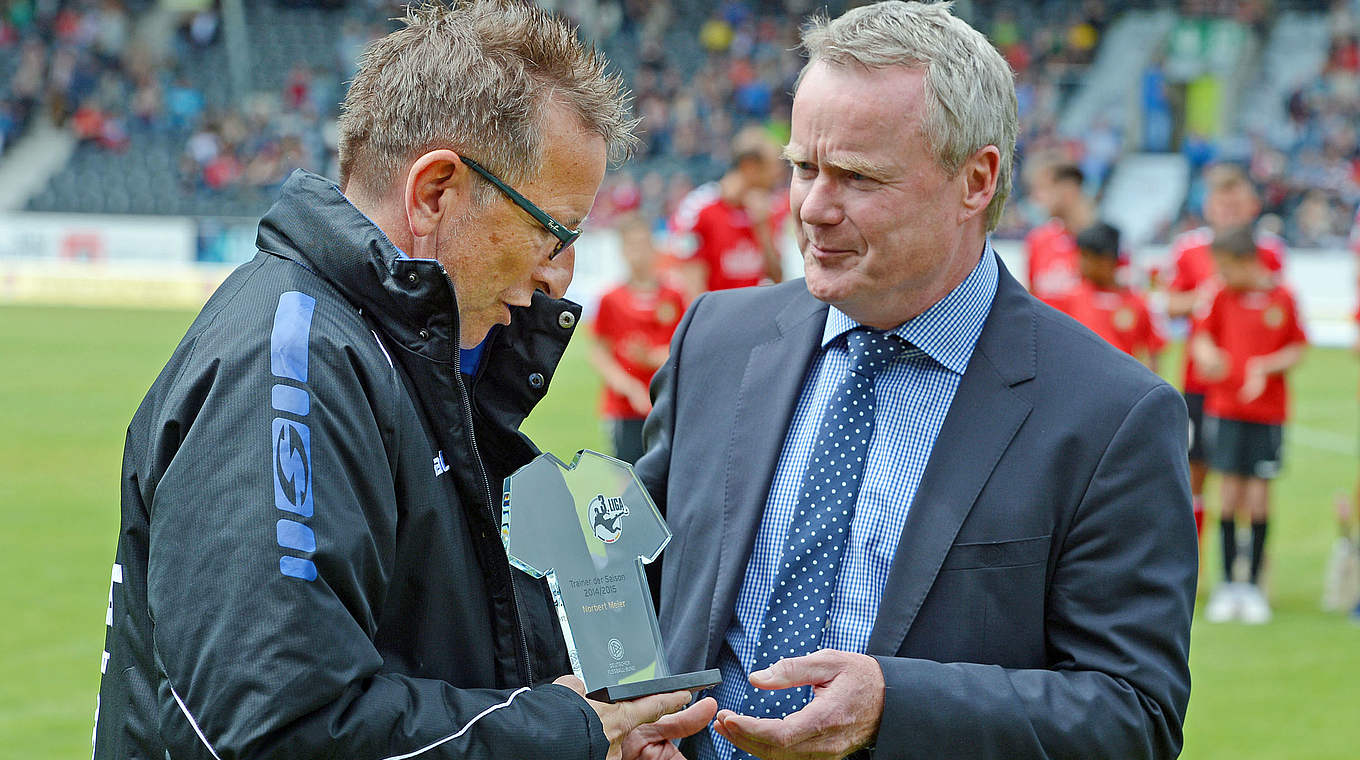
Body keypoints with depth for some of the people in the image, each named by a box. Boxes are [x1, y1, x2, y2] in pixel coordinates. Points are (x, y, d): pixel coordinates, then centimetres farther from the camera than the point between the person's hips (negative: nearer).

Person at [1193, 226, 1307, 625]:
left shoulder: (1282, 298, -3)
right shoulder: (1223, 297, 4)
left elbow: (1297, 350, 2)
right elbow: (1202, 336, 11)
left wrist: (1265, 366, -13)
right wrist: (1207, 354, -11)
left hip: (1267, 412, -1)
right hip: (1225, 408, 2)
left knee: (1259, 498, 0)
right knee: (1230, 495, 1)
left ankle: (1254, 586, 11)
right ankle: (1227, 584, 10)